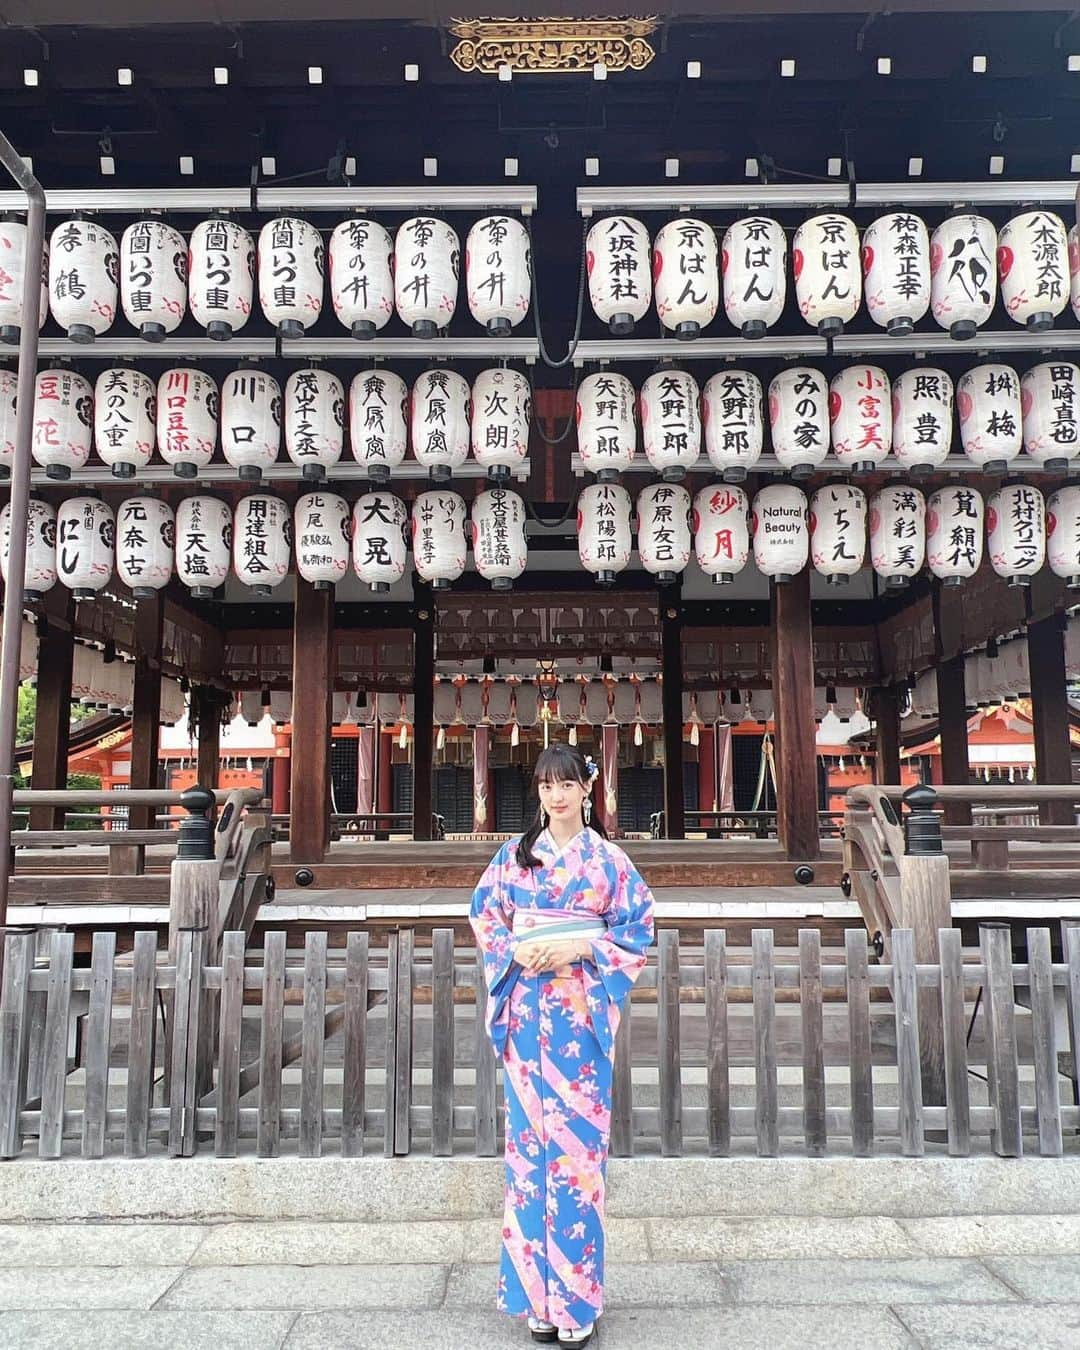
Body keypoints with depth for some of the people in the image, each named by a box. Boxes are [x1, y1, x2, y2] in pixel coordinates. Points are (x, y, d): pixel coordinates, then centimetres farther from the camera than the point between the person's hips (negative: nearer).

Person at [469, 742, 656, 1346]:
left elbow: (639, 926, 0)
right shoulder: (513, 855, 7)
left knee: (577, 1135, -1)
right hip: (526, 1006, 2)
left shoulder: (608, 858, 1)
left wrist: (579, 947, -13)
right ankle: (537, 1292, 19)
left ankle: (577, 1297, 13)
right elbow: (484, 916, 8)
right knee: (529, 1132, 5)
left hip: (582, 1007, -2)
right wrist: (516, 951, -9)